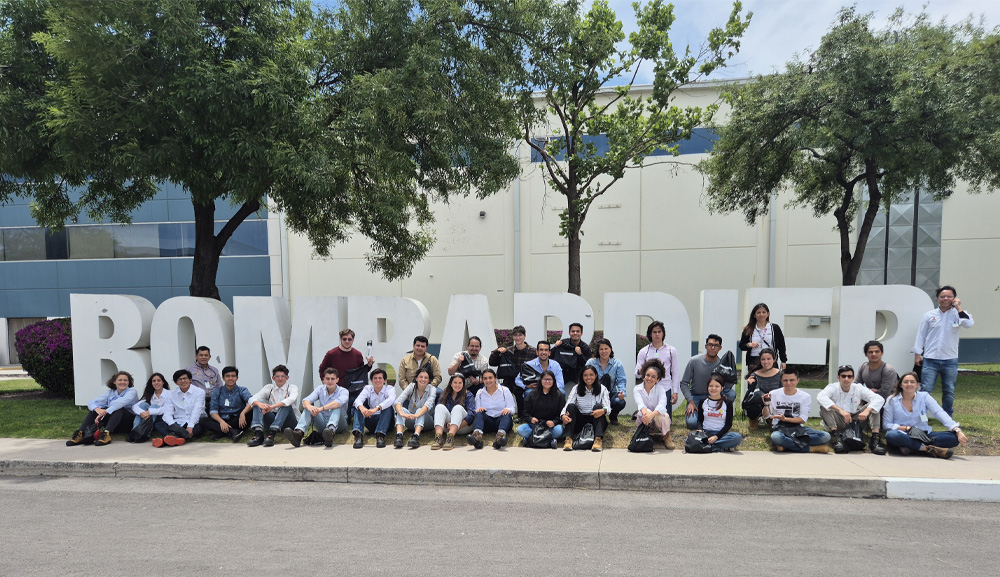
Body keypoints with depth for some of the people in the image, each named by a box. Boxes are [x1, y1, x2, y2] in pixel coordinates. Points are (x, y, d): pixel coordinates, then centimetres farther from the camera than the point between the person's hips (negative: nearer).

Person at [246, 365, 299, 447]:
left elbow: (291, 399, -23)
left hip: (288, 422, -3)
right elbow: (252, 399, -6)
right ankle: (258, 434, -34)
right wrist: (259, 404, -31)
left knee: (286, 405, -30)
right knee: (258, 402, -15)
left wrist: (273, 406, -37)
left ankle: (271, 435, -42)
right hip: (272, 421, 3)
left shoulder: (292, 387, 1)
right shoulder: (269, 387, 10)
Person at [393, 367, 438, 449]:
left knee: (420, 410, -33)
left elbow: (429, 404, -31)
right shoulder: (411, 387, -7)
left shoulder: (432, 389, -11)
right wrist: (402, 413, -44)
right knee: (402, 409, -26)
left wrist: (417, 415, -50)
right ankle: (399, 436, -44)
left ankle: (416, 437, -51)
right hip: (411, 421, 2)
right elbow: (398, 401, -22)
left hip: (426, 421, -2)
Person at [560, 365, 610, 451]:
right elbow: (568, 405, -9)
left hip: (596, 421, -1)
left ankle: (598, 439, -42)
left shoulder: (602, 389, 1)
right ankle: (568, 439, -37)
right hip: (580, 423, 1)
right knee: (571, 406, -24)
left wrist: (603, 411, -38)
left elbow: (607, 407, -13)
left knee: (598, 406, -28)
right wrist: (563, 415, -32)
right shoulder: (576, 389, 4)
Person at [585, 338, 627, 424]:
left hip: (611, 393, 1)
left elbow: (621, 381, -4)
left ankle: (613, 417, 9)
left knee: (620, 402, -31)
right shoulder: (591, 362, 2)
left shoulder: (617, 363, 3)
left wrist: (622, 392, -24)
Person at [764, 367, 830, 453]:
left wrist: (785, 419, -18)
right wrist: (766, 404, -16)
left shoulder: (805, 396, 3)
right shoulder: (774, 394, 1)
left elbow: (802, 419, -2)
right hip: (780, 428, -2)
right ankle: (811, 448, -23)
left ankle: (786, 445, -25)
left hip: (798, 428, 2)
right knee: (775, 437, -40)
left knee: (826, 436, -24)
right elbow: (766, 416, 5)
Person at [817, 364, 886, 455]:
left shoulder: (858, 388, -1)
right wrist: (840, 411, -42)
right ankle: (837, 437, -35)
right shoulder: (833, 387, -9)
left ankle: (875, 439, -24)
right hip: (838, 425, -3)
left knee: (872, 406, -13)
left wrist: (867, 410, -34)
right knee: (824, 407, -28)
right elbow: (820, 397, -32)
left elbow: (880, 399, -14)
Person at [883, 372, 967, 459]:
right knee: (891, 435, -38)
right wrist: (907, 428, -16)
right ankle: (928, 449, -26)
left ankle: (911, 448, -28)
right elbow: (886, 424, -3)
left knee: (954, 437, -20)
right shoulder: (892, 400, -1)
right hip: (903, 436, -3)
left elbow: (940, 413, -9)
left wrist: (957, 430, -23)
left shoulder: (924, 396, 4)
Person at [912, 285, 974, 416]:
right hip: (930, 360, -1)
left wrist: (958, 308, -15)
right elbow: (921, 335, 5)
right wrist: (917, 354, 3)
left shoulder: (957, 314, 1)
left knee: (949, 391, 13)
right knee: (925, 389, -3)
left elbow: (969, 324, -20)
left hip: (950, 361, 1)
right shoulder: (930, 315, 3)